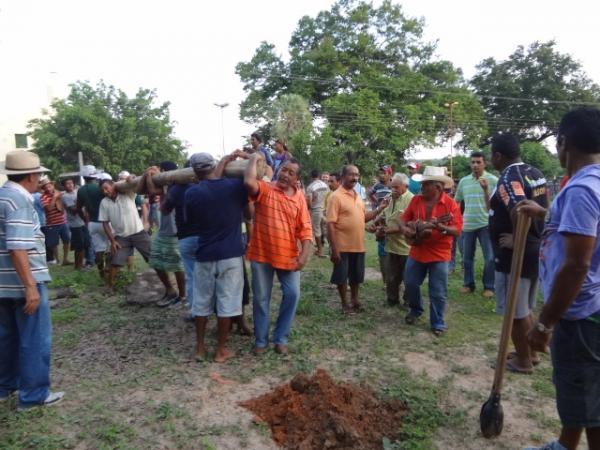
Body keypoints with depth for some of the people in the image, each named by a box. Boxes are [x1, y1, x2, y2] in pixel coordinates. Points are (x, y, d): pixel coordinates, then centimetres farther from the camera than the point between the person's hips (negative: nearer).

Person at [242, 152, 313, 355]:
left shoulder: (299, 197, 3)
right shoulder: (264, 189, -5)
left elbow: (305, 229, 1)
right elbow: (249, 182, -29)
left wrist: (304, 254, -9)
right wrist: (254, 159, -13)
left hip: (288, 256, 2)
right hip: (261, 254, -2)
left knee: (292, 294, 1)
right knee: (261, 298, 8)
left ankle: (280, 338, 20)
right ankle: (261, 340, 25)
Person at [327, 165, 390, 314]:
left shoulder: (358, 197, 11)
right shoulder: (336, 196, -13)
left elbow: (364, 217, 19)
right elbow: (330, 224, -17)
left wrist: (380, 208, 5)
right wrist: (334, 248, -21)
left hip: (358, 246, 7)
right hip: (343, 246, -7)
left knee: (356, 276, 17)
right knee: (342, 277, 6)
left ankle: (354, 300, 35)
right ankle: (345, 304, 22)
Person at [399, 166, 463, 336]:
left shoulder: (450, 204, -12)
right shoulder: (416, 200, 1)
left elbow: (457, 230, -14)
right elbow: (403, 219, 6)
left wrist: (440, 227, -31)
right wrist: (405, 229, -15)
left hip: (439, 255, -4)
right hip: (417, 252, 4)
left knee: (438, 293, 3)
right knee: (410, 284, 14)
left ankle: (438, 324, 18)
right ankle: (415, 310, 39)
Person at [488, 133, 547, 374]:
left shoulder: (509, 177, -19)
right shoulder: (535, 173, 10)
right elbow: (540, 208, 17)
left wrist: (517, 239, -24)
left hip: (515, 254, -9)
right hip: (535, 250, 9)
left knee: (515, 312, 6)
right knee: (525, 308, 23)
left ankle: (522, 361, 21)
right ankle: (531, 352, 36)